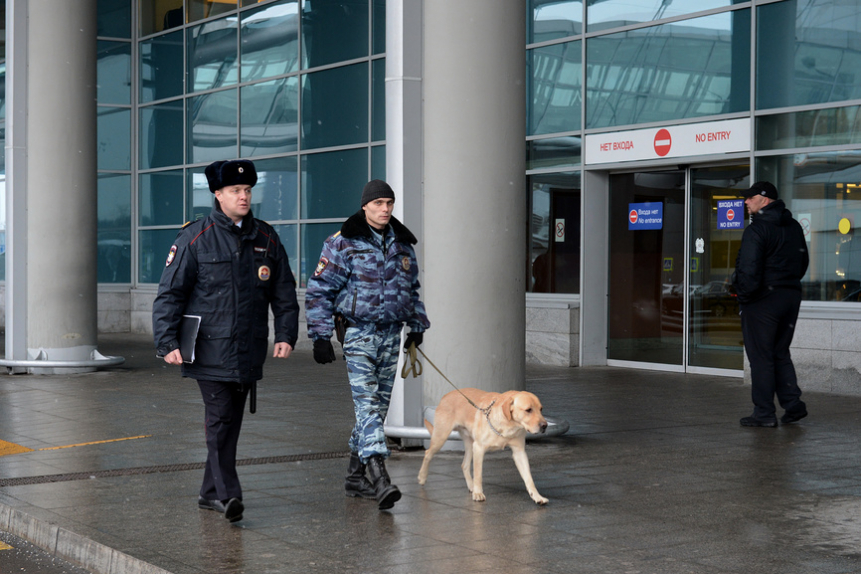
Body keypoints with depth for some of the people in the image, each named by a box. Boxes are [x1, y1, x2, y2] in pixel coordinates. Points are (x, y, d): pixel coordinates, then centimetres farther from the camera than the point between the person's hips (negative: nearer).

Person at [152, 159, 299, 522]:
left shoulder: (266, 239, 10)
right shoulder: (195, 238, -3)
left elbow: (284, 292, 15)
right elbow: (170, 292, -4)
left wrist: (286, 335, 3)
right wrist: (167, 342, -12)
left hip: (248, 351, 5)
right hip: (209, 350, -5)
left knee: (232, 422, 10)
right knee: (220, 418, -11)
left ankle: (211, 492, 22)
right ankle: (228, 494, -12)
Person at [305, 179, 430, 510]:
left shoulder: (402, 244, 12)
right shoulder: (343, 243, -6)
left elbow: (412, 289, 27)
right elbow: (318, 290, -5)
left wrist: (418, 325, 21)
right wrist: (321, 336, -10)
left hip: (391, 335, 6)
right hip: (358, 335, -6)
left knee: (378, 407, 9)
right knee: (367, 405, -16)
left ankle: (355, 476, 20)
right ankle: (380, 479, -27)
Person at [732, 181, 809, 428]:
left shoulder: (757, 230, -16)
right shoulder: (794, 227, 11)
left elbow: (749, 270, -21)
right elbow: (803, 262, 17)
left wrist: (743, 295, -7)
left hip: (763, 299, -8)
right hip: (792, 296, 8)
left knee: (761, 357, -1)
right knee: (780, 354, 17)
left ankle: (764, 413, 1)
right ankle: (793, 403, 9)